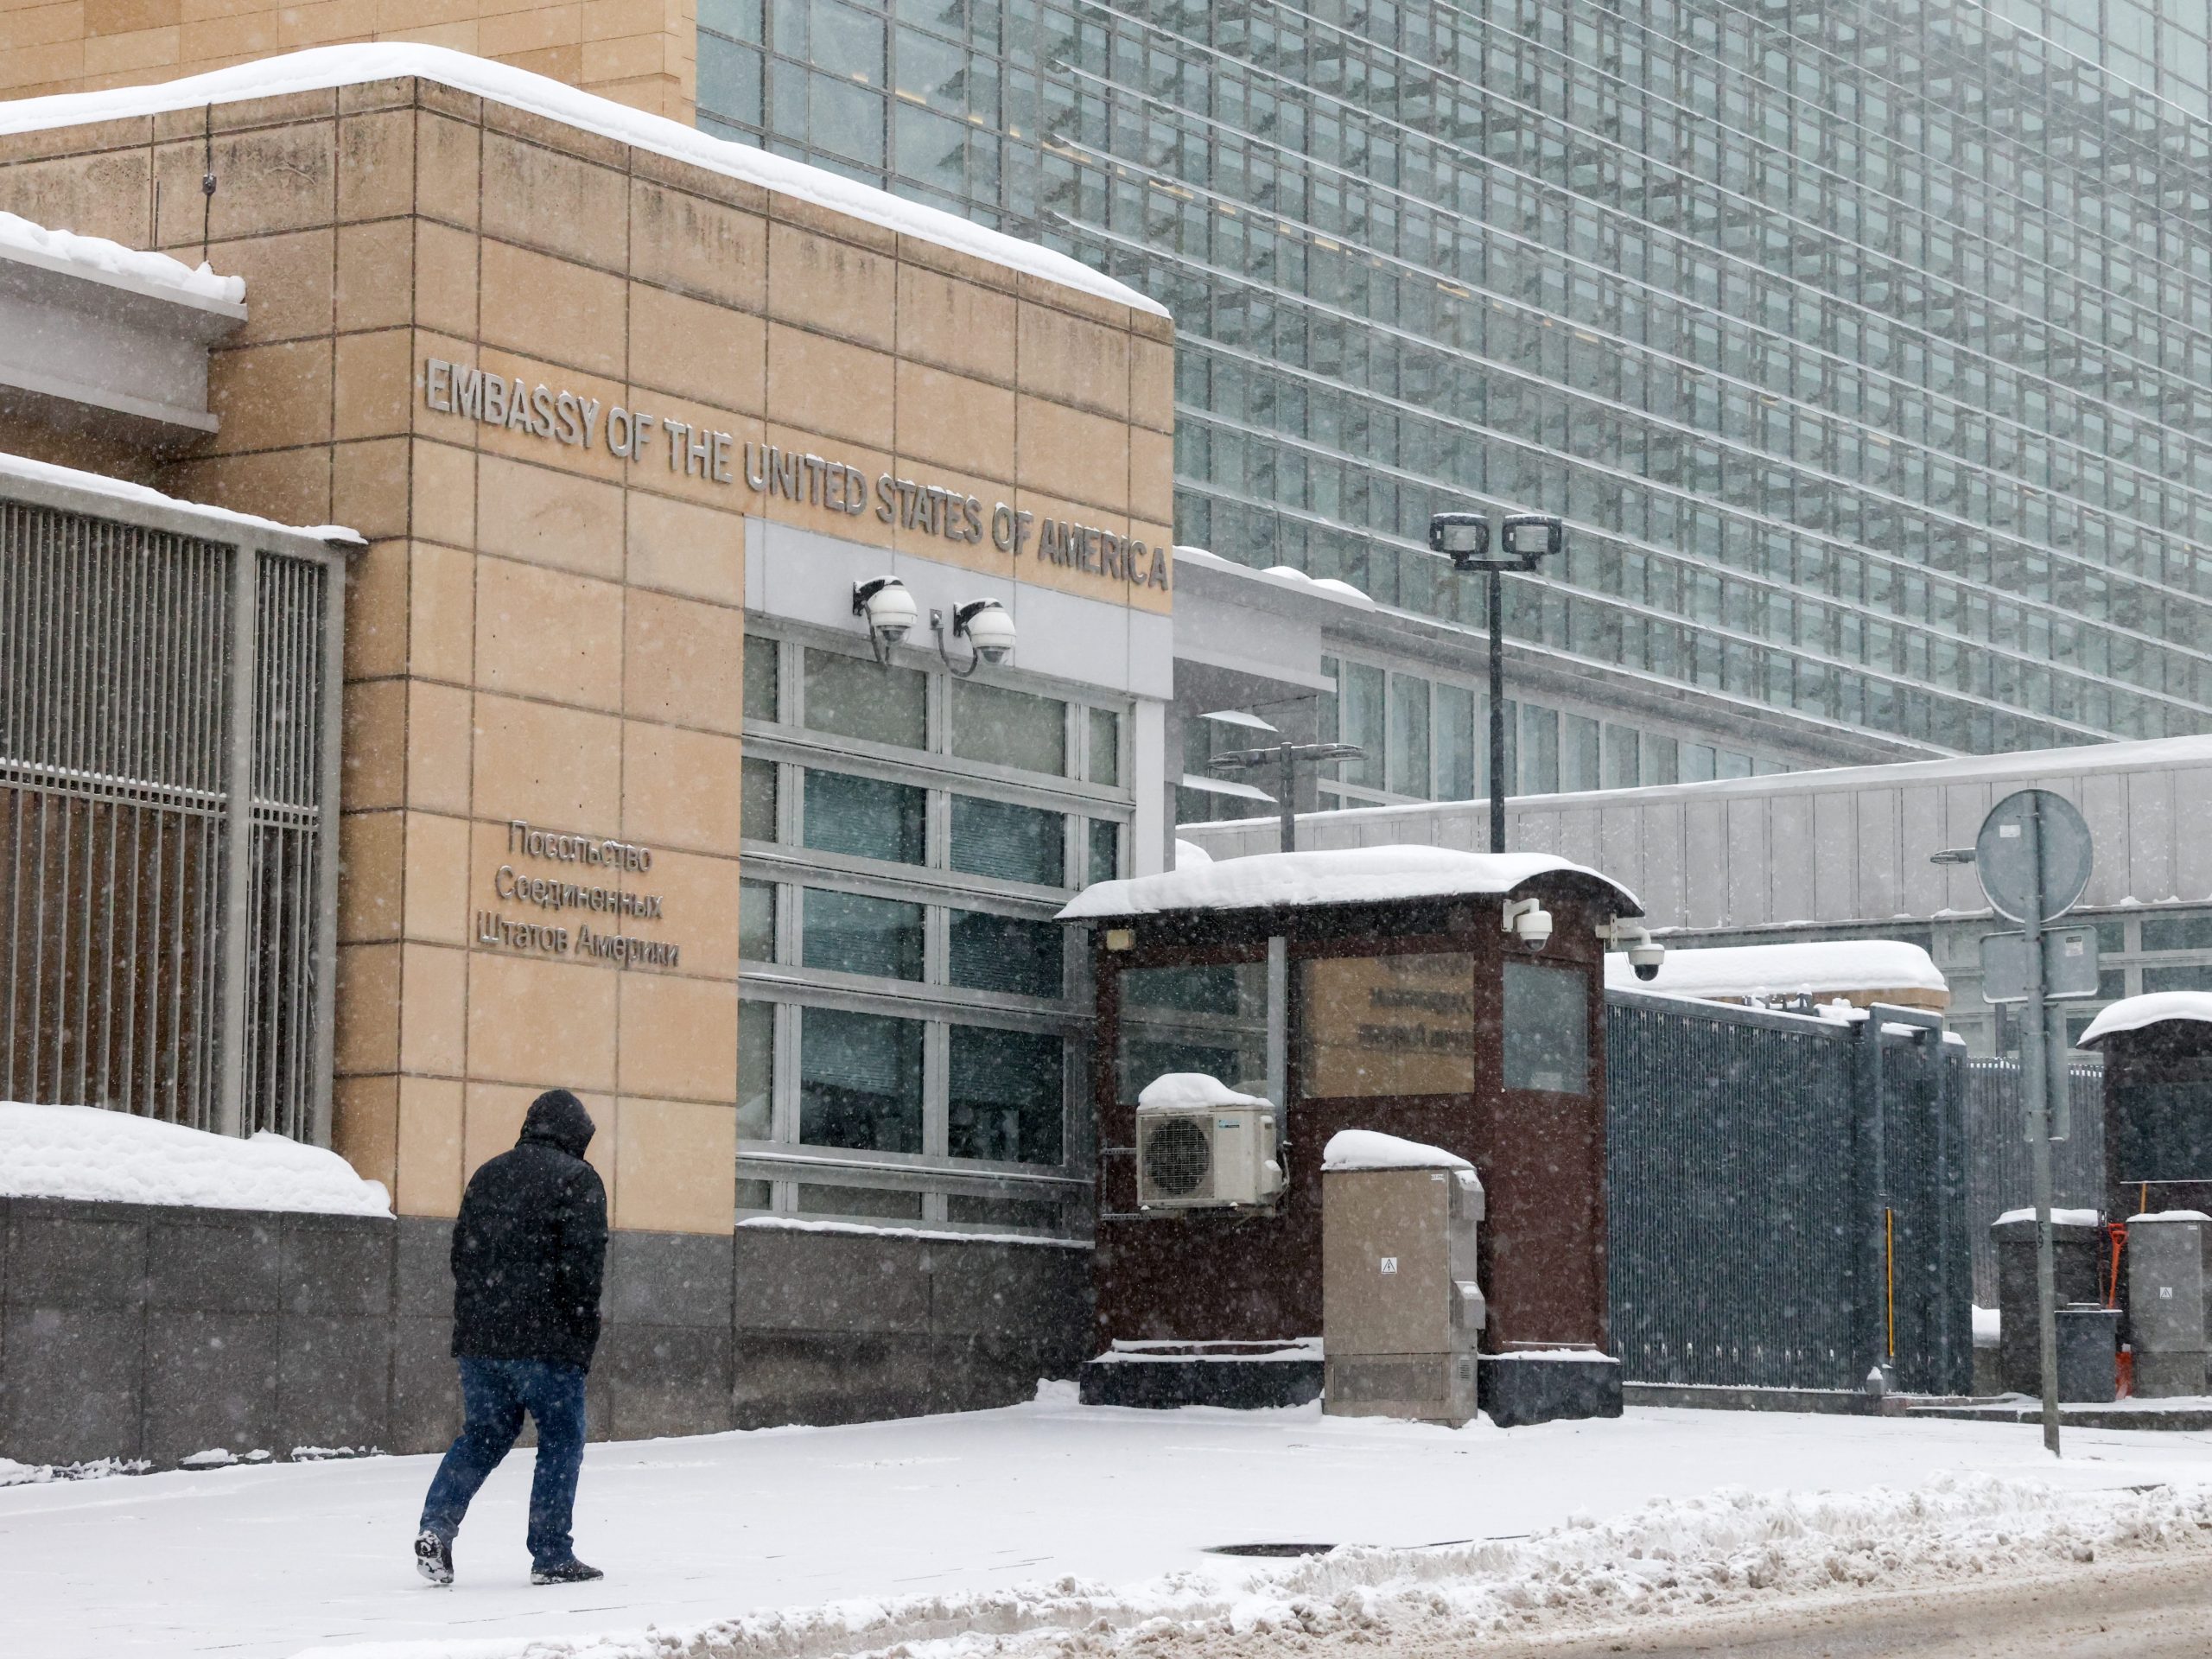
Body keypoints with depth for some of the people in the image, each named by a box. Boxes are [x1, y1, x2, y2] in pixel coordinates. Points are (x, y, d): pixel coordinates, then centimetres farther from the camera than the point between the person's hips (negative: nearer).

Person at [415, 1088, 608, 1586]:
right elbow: (583, 1263, -12)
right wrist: (583, 1334, -7)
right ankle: (551, 1555, 3)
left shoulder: (487, 1175, 16)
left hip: (478, 1338, 6)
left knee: (481, 1435, 14)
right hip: (545, 1339, -6)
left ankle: (436, 1526, -4)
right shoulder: (577, 1179, -3)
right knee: (561, 1441, 4)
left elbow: (461, 1254, 18)